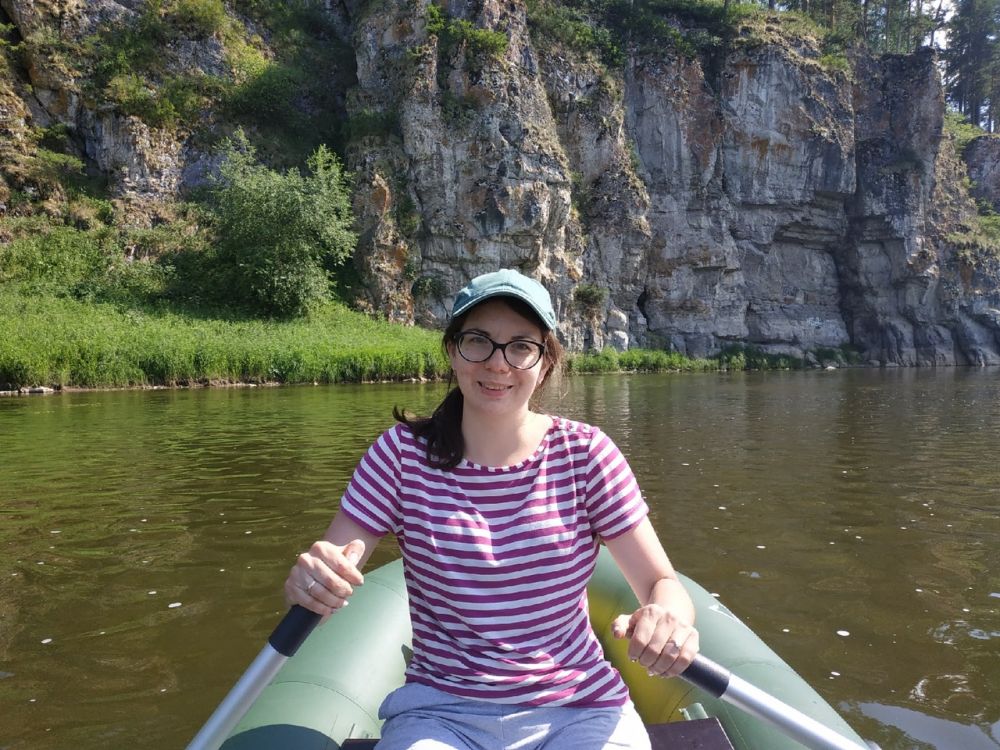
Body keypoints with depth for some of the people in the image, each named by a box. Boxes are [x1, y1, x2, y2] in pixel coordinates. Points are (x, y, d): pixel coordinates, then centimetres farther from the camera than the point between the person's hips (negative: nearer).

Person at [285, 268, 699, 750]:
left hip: (580, 709, 1)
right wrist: (308, 582, -31)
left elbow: (661, 583, -5)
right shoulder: (403, 454, -6)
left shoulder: (585, 454, -6)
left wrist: (670, 617, -27)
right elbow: (325, 572, -8)